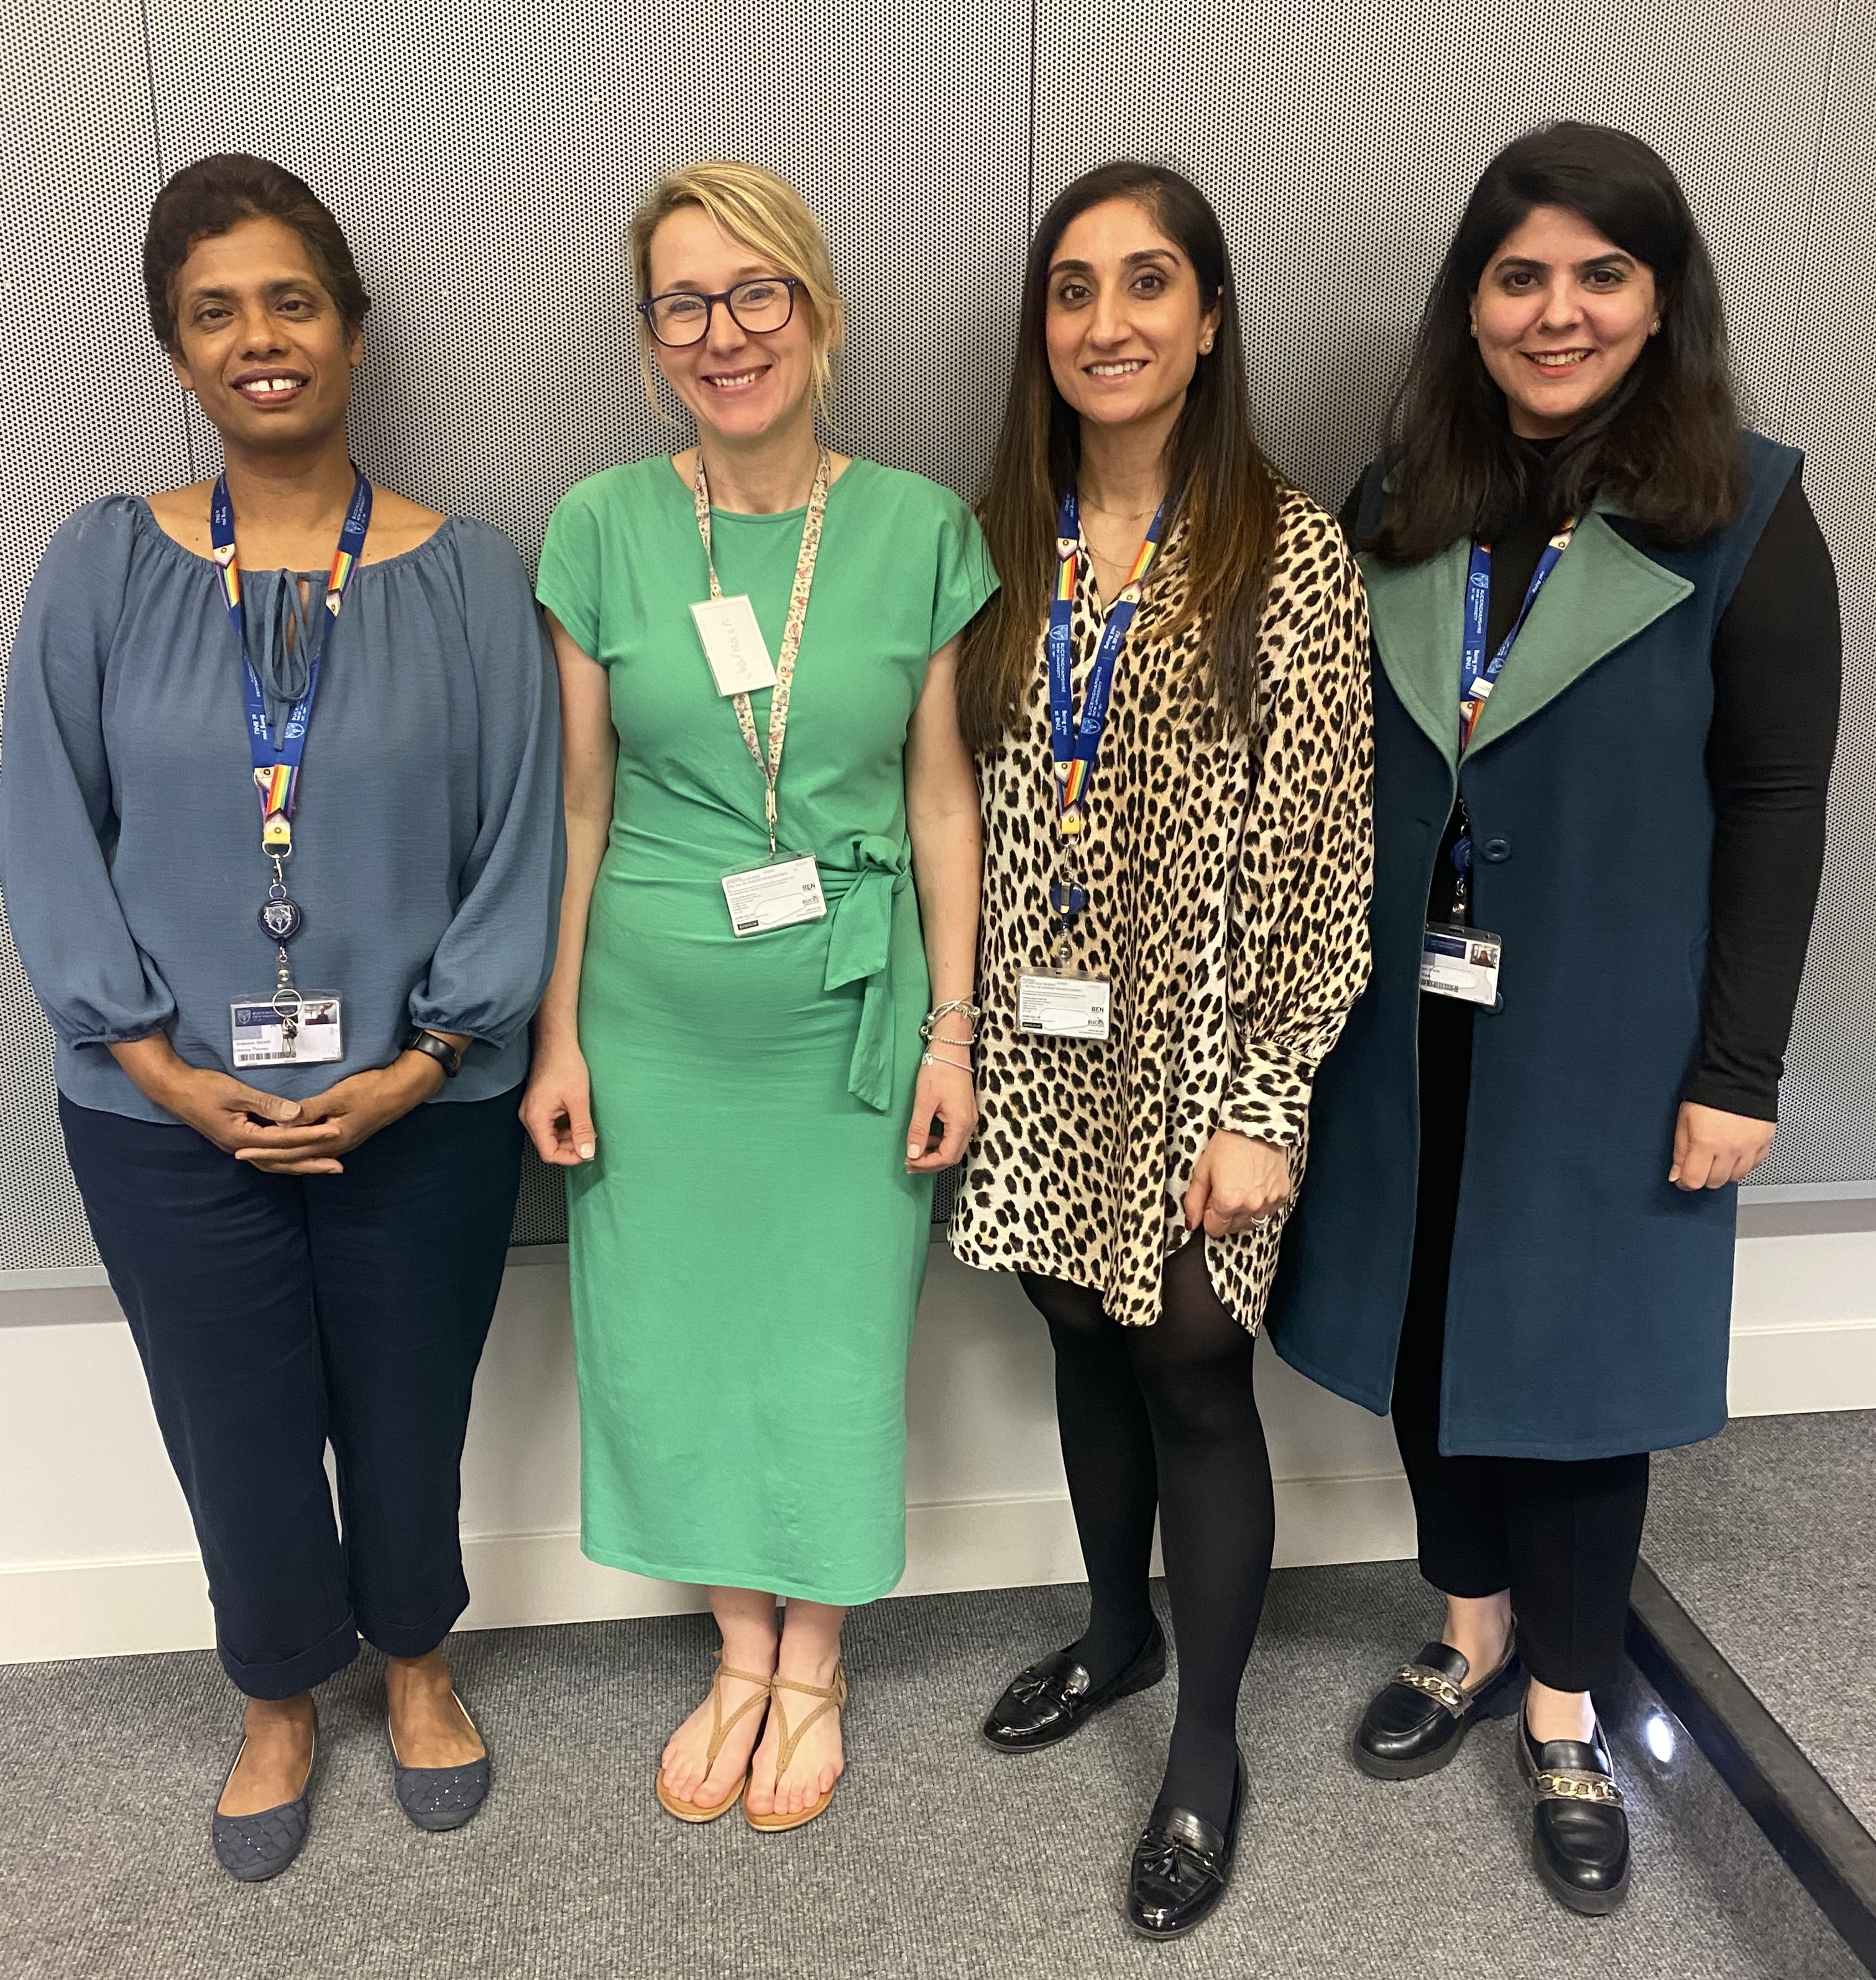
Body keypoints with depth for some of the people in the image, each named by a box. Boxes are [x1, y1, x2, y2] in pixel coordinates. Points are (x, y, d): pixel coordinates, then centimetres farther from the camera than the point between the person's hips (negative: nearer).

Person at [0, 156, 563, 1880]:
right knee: (238, 1435, 15)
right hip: (168, 1116, 1)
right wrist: (160, 1065, -9)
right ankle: (280, 1704, 43)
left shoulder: (468, 577, -3)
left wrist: (421, 1062, -12)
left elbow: (520, 841, -5)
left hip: (421, 1113, 0)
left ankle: (416, 1662, 45)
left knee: (408, 1419, 15)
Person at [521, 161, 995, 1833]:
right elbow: (578, 799, 1)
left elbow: (942, 793, -1)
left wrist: (951, 1029, -3)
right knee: (678, 1334, 12)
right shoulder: (602, 529, -2)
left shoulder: (920, 531, -4)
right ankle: (741, 1651, 38)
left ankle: (813, 1666, 36)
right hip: (656, 1017, 1)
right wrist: (558, 1035, 0)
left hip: (848, 1010, -1)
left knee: (835, 1340, 11)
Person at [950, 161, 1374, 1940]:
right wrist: (959, 1038, 5)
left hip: (1200, 1056, -4)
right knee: (1086, 1345, 18)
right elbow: (968, 812, 7)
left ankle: (1207, 1749, 27)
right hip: (1046, 1051, 4)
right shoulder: (1003, 544, 4)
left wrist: (1260, 1110, -14)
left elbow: (1325, 862, -11)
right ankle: (1117, 1627, 43)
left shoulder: (1289, 556, -9)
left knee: (1193, 1375, 5)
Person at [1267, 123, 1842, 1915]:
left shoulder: (1742, 515, -6)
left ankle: (1563, 1714, 29)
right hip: (1411, 1021, 4)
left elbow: (1775, 810, -7)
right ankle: (1475, 1634, 37)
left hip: (1604, 1037, -3)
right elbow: (1343, 773, 6)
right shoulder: (1399, 505, 4)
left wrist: (1734, 1071, -10)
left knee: (1574, 1352, 8)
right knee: (1423, 1327, 13)